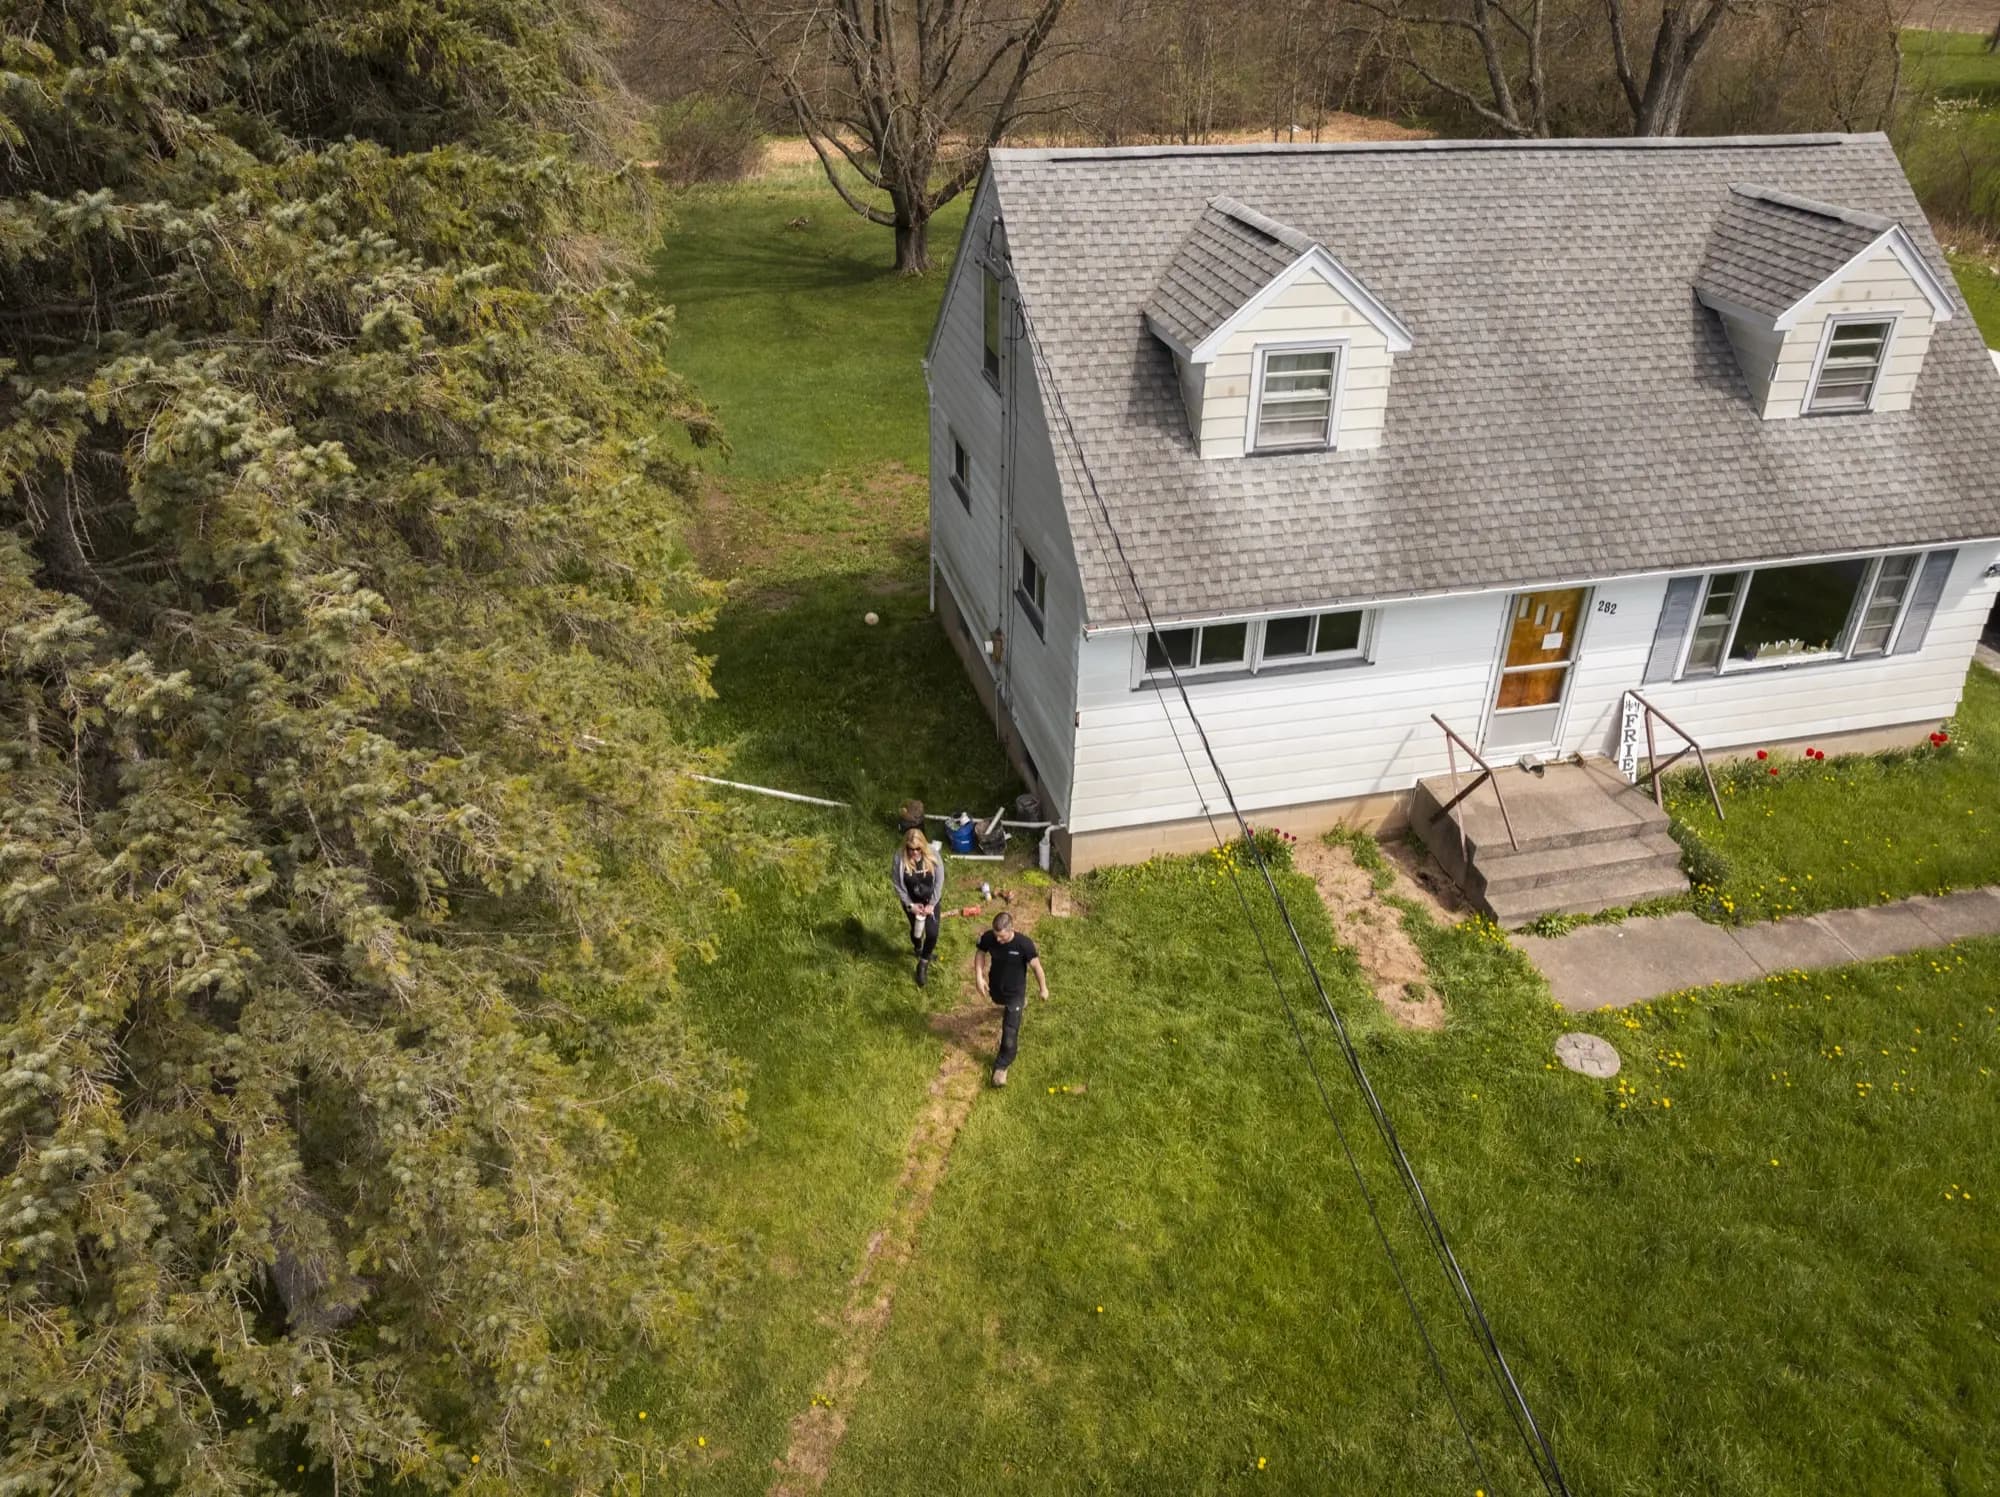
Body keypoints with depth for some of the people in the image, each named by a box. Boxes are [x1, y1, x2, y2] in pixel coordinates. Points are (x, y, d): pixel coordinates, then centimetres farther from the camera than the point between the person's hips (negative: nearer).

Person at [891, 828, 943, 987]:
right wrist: (910, 905, -13)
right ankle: (918, 949, 55)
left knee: (932, 933, -7)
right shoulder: (900, 858, -25)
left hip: (930, 899, 0)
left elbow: (939, 881, -13)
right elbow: (898, 885, -14)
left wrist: (932, 904, -13)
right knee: (916, 929, 20)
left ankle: (923, 963, 17)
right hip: (911, 901, 0)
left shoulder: (932, 855, -23)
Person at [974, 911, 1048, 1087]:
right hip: (995, 987, 4)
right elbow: (981, 954, -4)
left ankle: (1001, 1066, 21)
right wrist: (979, 977, -16)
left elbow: (1036, 966, -18)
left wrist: (1044, 989, -6)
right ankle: (1015, 1005, 73)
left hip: (1015, 991, -4)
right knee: (999, 1002, 37)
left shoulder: (1024, 944, -34)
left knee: (1010, 1031, 0)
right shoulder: (987, 938, -26)